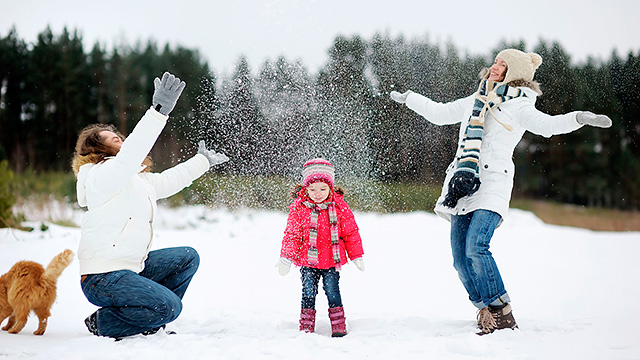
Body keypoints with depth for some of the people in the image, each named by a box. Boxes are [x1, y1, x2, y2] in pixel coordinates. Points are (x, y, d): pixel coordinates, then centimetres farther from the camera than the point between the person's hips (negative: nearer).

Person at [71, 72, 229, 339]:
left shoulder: (136, 179, 14)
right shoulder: (104, 175, -15)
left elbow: (167, 181, 28)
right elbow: (131, 152, -33)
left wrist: (202, 161, 39)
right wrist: (160, 111, -39)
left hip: (131, 266, 10)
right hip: (103, 277, -10)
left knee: (187, 258, 14)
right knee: (169, 306, -23)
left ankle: (150, 322, 13)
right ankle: (103, 323, -2)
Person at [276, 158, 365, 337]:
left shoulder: (340, 207, -2)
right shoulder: (298, 208, -5)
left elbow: (351, 233, 6)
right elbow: (292, 234, -1)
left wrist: (357, 256, 7)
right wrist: (286, 258, -8)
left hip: (332, 260, 0)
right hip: (308, 261, 0)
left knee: (332, 290, 1)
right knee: (308, 292, 1)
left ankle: (338, 326, 12)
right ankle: (306, 327, 11)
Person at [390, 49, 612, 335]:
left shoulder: (518, 106, 1)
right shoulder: (475, 101, 22)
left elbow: (546, 125, -16)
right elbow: (439, 113, 34)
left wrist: (578, 118, -34)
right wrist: (408, 98, 43)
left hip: (492, 184, -6)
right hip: (463, 183, 7)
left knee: (476, 248, -23)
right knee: (460, 258, -1)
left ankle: (502, 314, -12)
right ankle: (486, 313, 10)